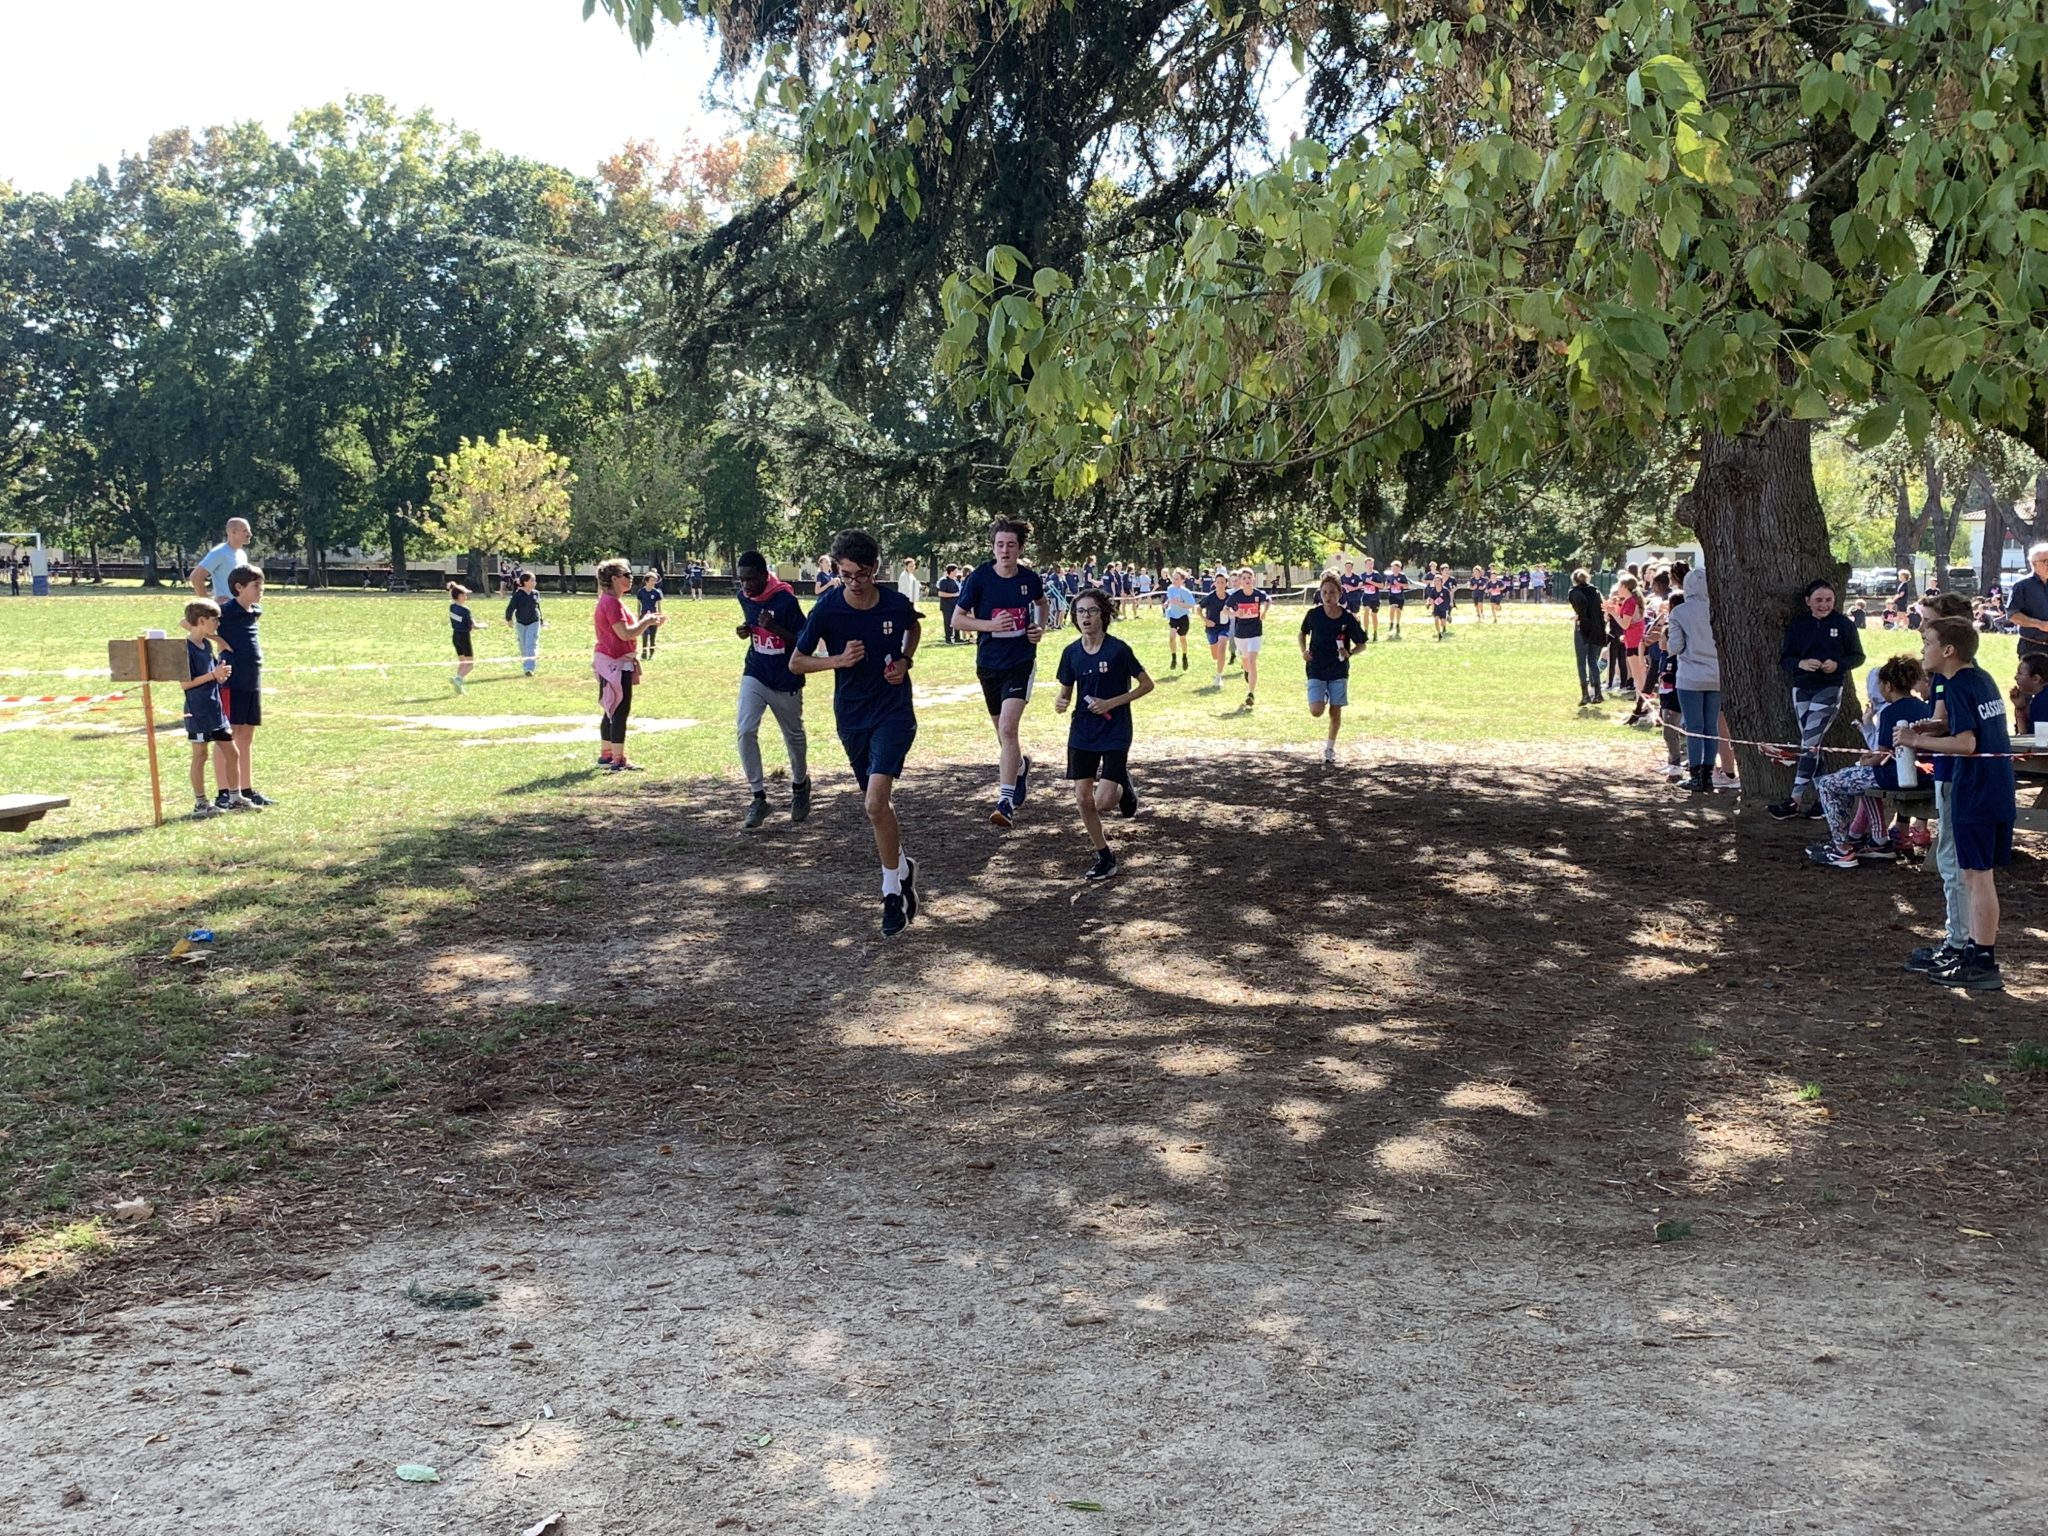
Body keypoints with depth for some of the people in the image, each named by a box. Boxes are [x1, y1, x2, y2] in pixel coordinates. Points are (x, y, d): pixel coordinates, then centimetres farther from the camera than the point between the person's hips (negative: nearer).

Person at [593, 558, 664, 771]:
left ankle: (605, 755, 23)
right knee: (620, 711, -8)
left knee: (611, 711, 16)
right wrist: (646, 622, -12)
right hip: (616, 662, -11)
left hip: (612, 662, 11)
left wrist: (646, 621, 11)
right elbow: (625, 634, -24)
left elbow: (624, 631, 19)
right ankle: (618, 761, -7)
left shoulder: (610, 601, 16)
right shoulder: (612, 602, -17)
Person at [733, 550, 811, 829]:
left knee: (794, 736, 14)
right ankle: (758, 797, -6)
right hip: (754, 676, 4)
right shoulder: (744, 597, -3)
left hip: (786, 682, -4)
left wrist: (775, 629, -33)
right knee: (746, 731, -14)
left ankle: (800, 785, 42)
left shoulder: (786, 600, -21)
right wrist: (746, 630, -4)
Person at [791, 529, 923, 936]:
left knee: (875, 802, -18)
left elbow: (914, 627, 16)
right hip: (851, 716, 3)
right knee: (877, 801, 15)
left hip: (894, 712, -3)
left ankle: (892, 891, -6)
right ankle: (902, 867, 39)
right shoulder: (826, 610, -11)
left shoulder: (897, 604, -9)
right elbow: (796, 662, -2)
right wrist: (838, 659, -18)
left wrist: (905, 661, -3)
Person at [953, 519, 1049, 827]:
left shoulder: (1030, 578, -3)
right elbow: (957, 619, -5)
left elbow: (1041, 603, 20)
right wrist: (990, 624, -20)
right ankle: (1021, 766, 49)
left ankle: (1006, 802, -20)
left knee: (1008, 728, -19)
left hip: (1021, 662, -2)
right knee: (1003, 734, 15)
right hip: (989, 664, 2)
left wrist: (1040, 628, 2)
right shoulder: (979, 578, -10)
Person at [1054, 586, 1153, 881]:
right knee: (1083, 799, 1)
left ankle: (1124, 787, 25)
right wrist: (1060, 703, -14)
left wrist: (1111, 703, -15)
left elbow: (1147, 684, -6)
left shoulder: (1118, 649, -13)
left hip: (1115, 733, -4)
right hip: (1082, 733, 4)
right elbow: (1066, 691, 10)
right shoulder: (1072, 652, 0)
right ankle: (1104, 855, 19)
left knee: (1103, 802, -12)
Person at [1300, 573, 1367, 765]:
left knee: (1336, 711, 5)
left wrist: (1349, 653, -20)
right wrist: (1304, 651, -6)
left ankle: (1330, 747, 25)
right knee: (1316, 711, -12)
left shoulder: (1349, 618, -10)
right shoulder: (1313, 614, -8)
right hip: (1316, 669, 0)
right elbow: (1303, 633, 11)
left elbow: (1362, 644, 0)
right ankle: (1322, 696, 24)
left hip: (1339, 671, 0)